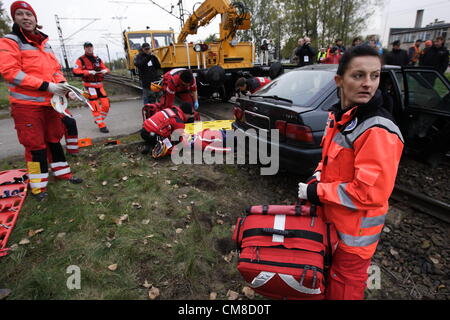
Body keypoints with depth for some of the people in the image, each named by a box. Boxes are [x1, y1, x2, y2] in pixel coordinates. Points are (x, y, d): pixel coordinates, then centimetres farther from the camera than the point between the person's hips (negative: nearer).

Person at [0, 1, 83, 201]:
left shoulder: (45, 44, 15)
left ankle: (62, 173, 29)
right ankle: (38, 185, 12)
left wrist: (63, 86, -4)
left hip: (50, 102, 6)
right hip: (26, 104, -6)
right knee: (35, 144, -1)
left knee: (54, 139, 14)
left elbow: (56, 69, 17)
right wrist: (46, 86, -20)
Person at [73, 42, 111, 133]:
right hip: (89, 86, -5)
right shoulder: (81, 60, -3)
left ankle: (99, 120, 24)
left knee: (106, 104, 2)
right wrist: (88, 72, -23)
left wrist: (105, 70, -9)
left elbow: (105, 69, 15)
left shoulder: (98, 59, 15)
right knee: (95, 107, -7)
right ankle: (101, 125, -1)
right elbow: (75, 72, -13)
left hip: (99, 85, 5)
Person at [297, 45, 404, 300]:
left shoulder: (378, 131, -27)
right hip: (331, 217, 8)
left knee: (345, 282, 15)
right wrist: (318, 178, -4)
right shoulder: (339, 115, 1)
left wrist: (316, 192, -21)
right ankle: (329, 292, 54)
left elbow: (369, 193, -29)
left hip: (356, 230, -8)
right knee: (331, 269, 29)